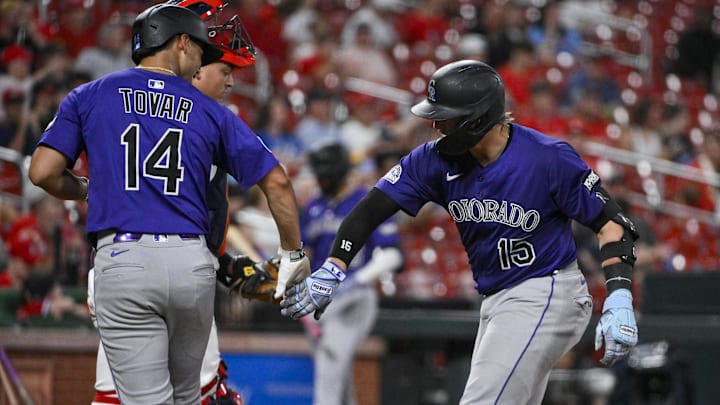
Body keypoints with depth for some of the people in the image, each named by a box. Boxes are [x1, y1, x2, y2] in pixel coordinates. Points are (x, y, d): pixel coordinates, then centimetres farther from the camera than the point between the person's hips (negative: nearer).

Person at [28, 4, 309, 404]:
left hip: (122, 262, -2)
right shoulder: (210, 111, 12)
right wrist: (293, 254, 22)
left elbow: (43, 173, 2)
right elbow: (277, 181, 10)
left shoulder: (89, 96, 10)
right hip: (192, 264, 2)